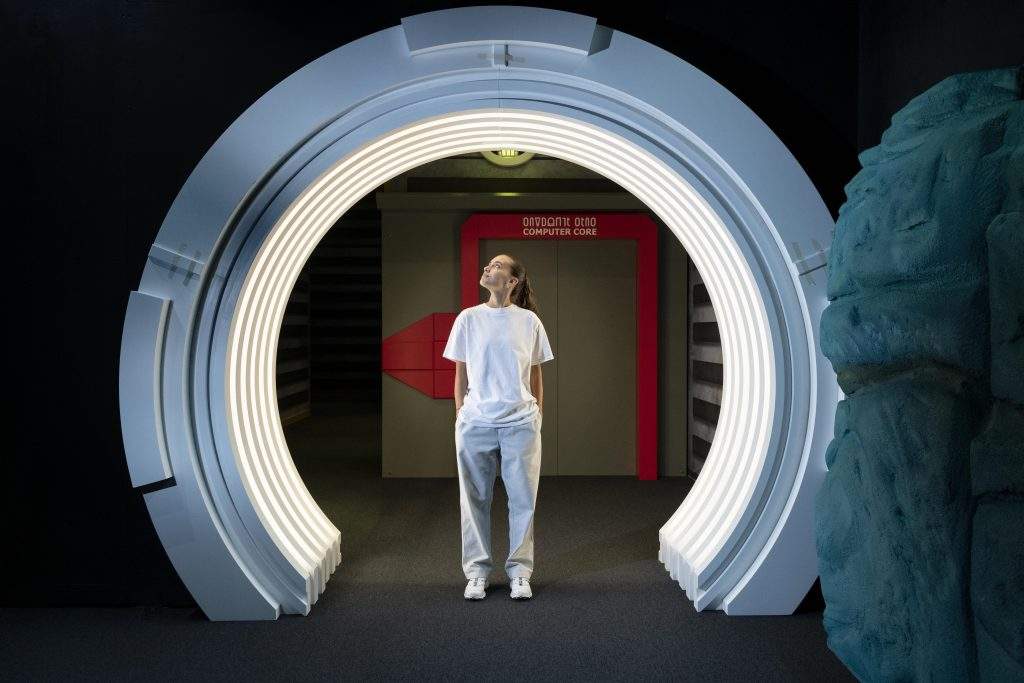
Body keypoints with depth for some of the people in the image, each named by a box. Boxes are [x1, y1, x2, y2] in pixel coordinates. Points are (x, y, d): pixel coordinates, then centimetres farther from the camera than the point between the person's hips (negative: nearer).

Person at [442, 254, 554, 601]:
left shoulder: (529, 321, 4)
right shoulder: (468, 318, 4)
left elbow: (536, 374, 10)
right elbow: (460, 373, 8)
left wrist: (538, 414, 9)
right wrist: (460, 414, 5)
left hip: (521, 423, 0)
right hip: (475, 422, 0)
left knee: (522, 500, 4)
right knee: (475, 499, 6)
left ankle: (519, 572, 16)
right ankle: (477, 572, 18)